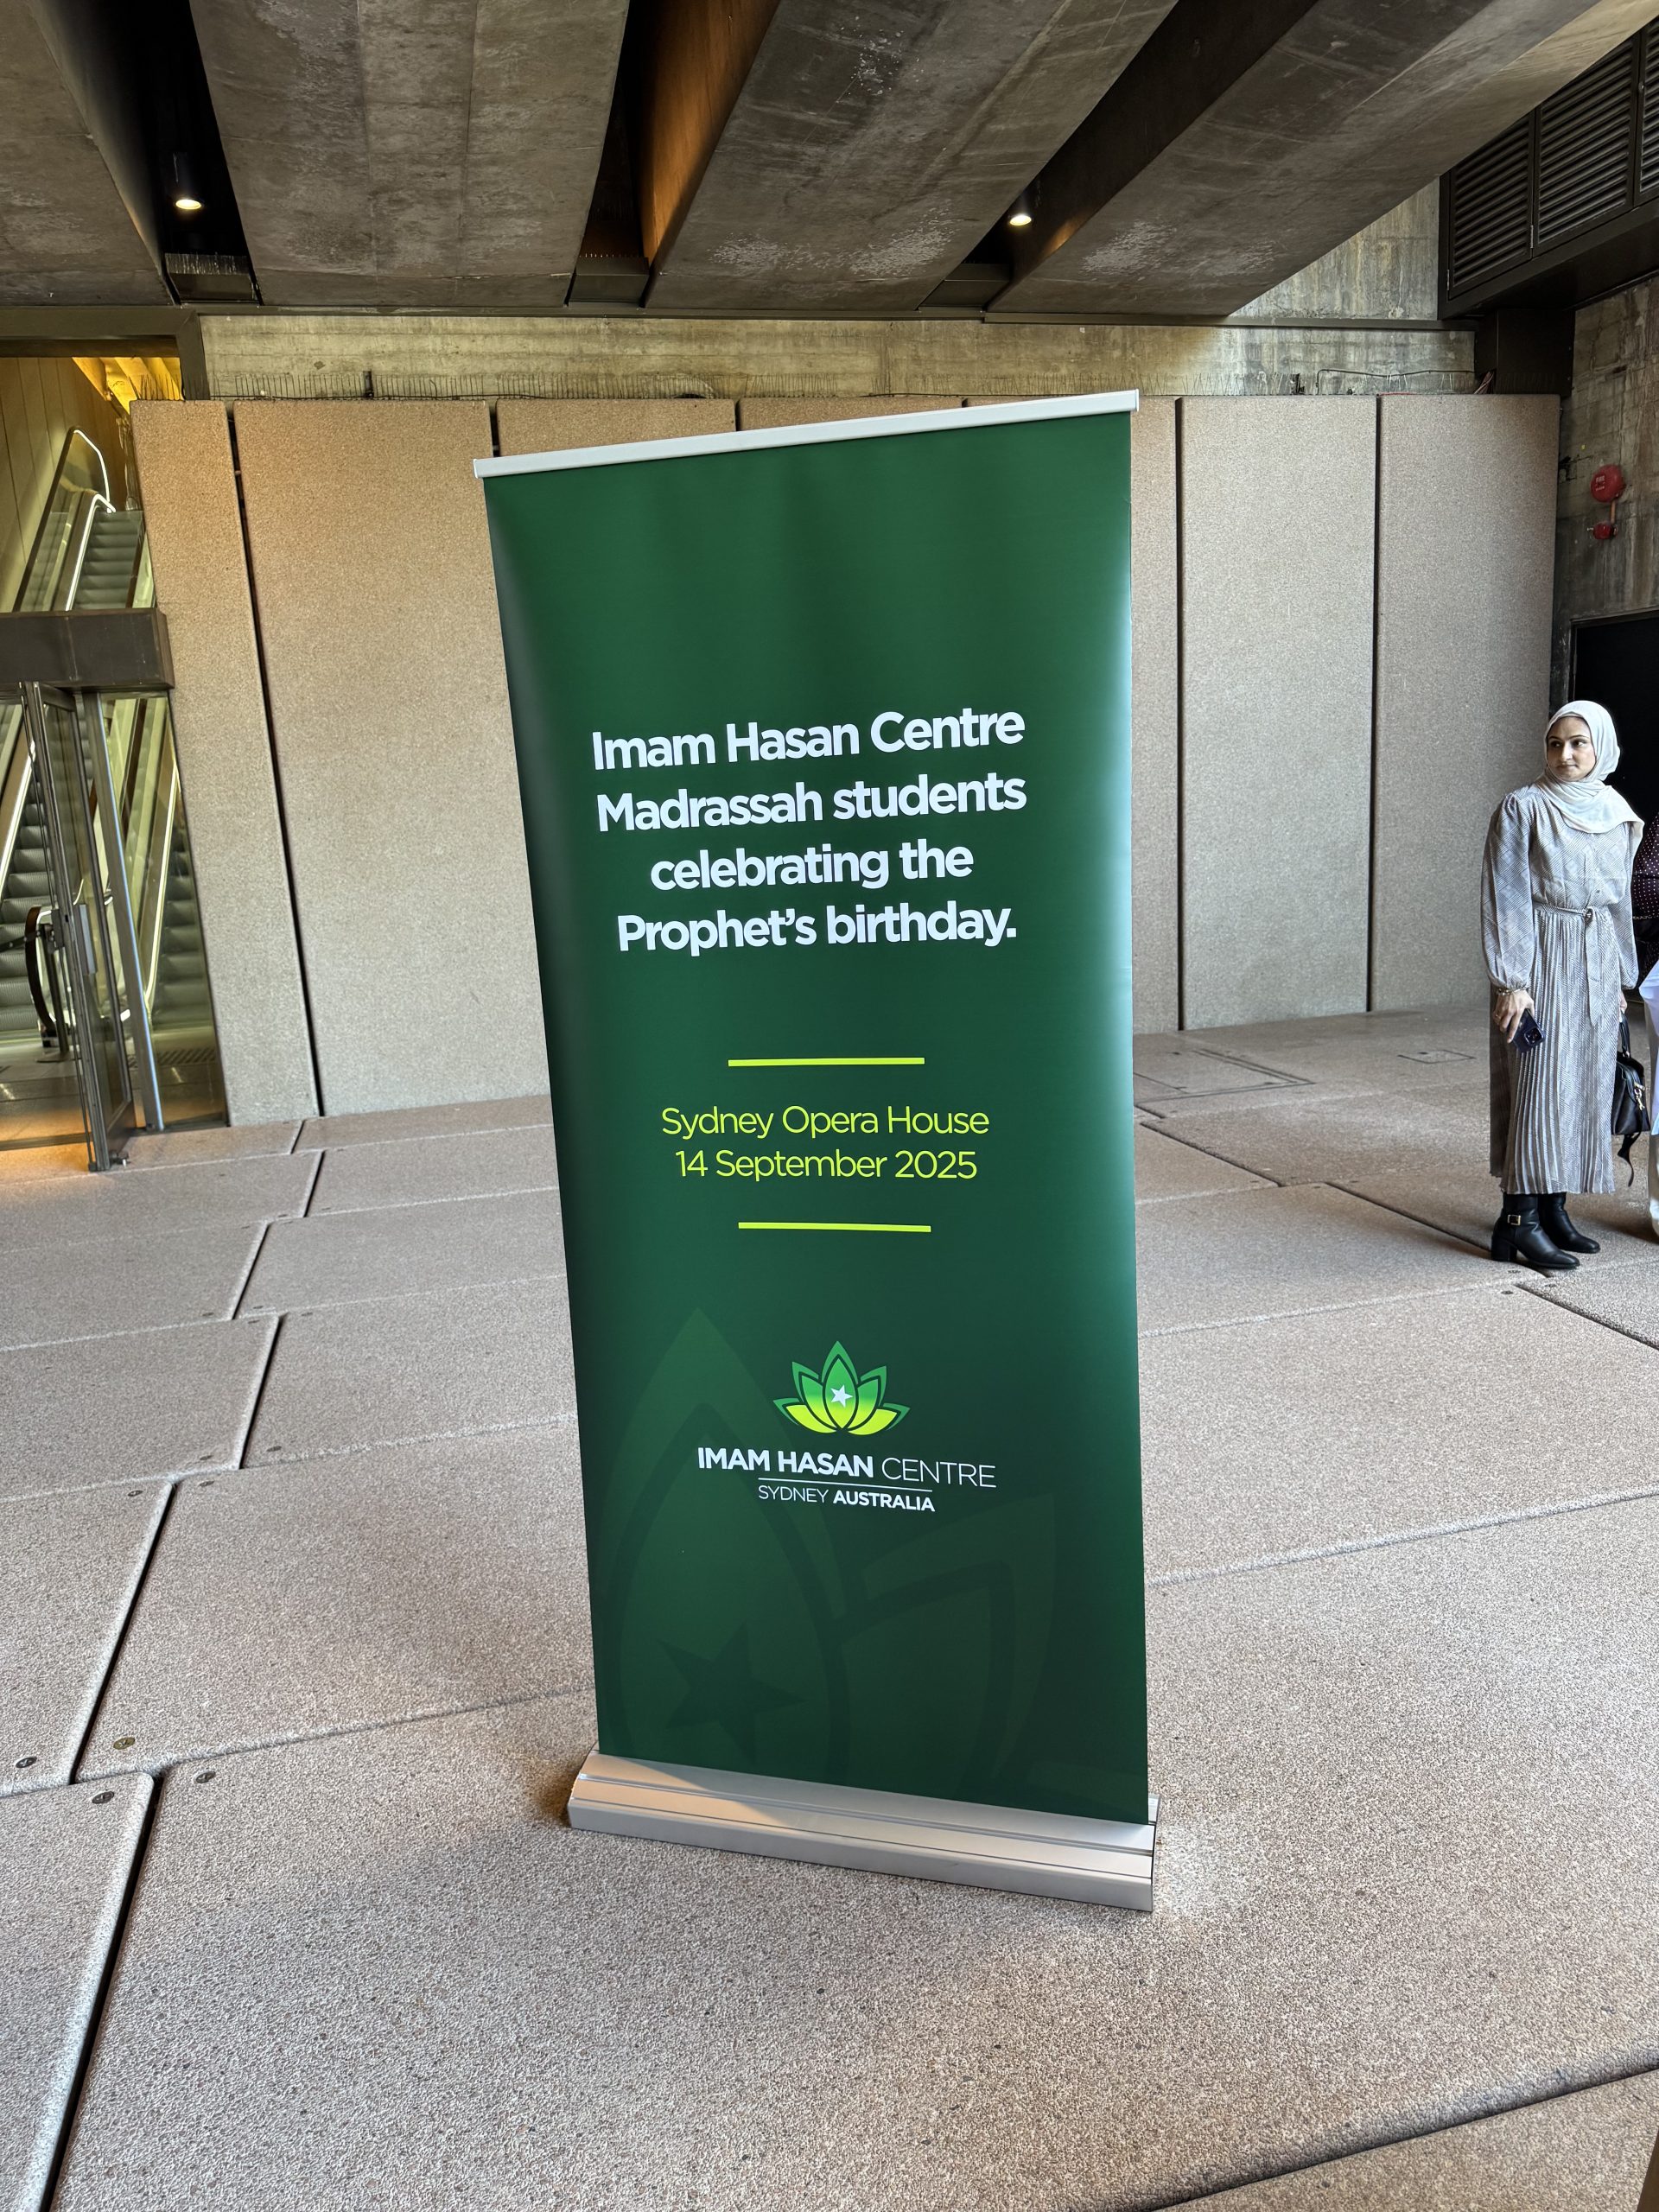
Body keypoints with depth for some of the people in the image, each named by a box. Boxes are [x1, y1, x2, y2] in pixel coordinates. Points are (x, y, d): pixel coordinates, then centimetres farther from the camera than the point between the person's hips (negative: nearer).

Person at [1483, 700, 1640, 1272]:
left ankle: (1553, 1207, 16)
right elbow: (1505, 899, -11)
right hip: (1541, 964, -6)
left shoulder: (1617, 815, 11)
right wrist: (1511, 981, -17)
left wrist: (1620, 979, 16)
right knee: (1539, 1084, -9)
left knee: (1584, 1086, 7)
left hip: (1596, 969, 6)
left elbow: (1619, 900, 18)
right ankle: (1518, 1219, -5)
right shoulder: (1523, 808, -6)